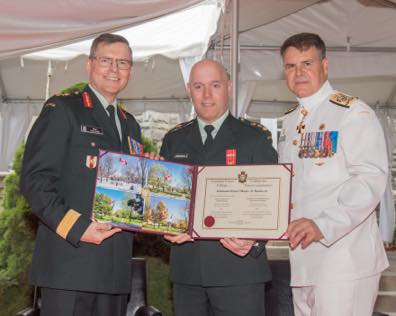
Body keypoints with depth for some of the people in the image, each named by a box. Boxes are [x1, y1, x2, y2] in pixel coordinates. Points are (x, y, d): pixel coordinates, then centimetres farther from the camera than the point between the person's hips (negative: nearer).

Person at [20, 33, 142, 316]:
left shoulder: (130, 124, 20)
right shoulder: (62, 109, -1)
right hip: (71, 260, -6)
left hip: (116, 266, 6)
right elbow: (34, 178, -10)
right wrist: (76, 228, -19)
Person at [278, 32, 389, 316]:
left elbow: (371, 179, -19)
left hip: (343, 256, -7)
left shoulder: (353, 113, -8)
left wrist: (324, 225, -29)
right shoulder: (290, 121, 15)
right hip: (302, 257, 7)